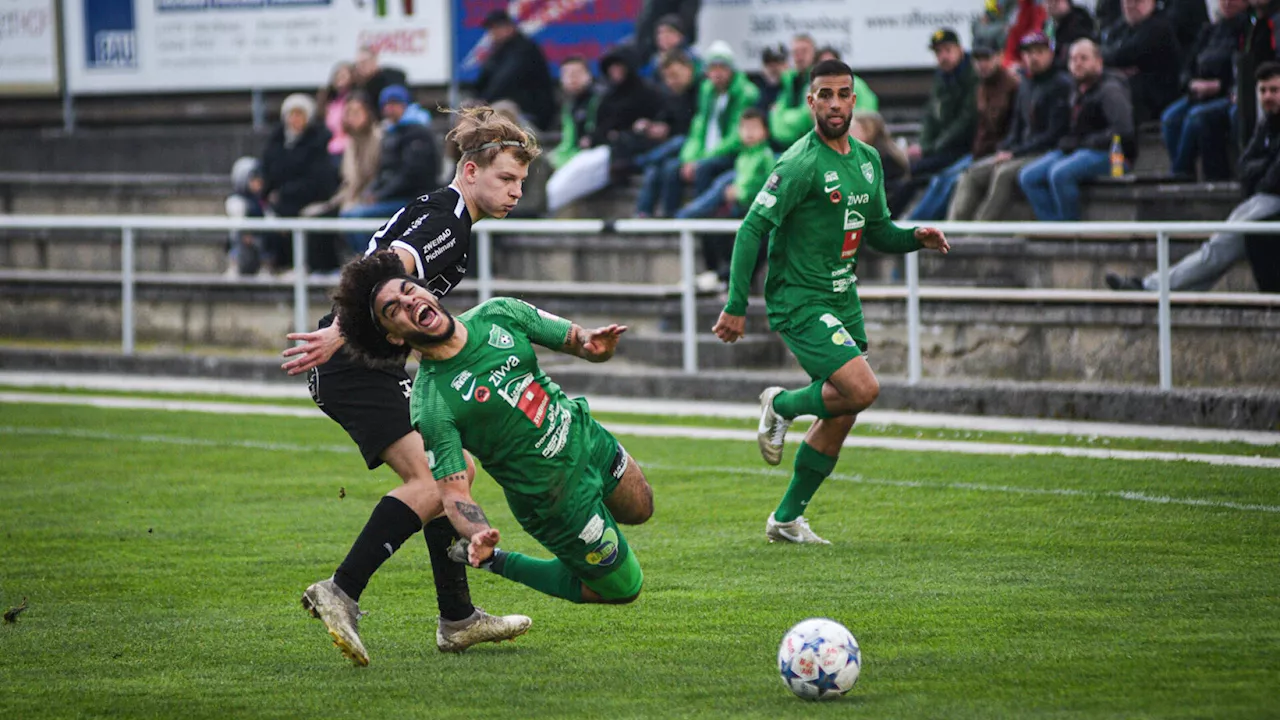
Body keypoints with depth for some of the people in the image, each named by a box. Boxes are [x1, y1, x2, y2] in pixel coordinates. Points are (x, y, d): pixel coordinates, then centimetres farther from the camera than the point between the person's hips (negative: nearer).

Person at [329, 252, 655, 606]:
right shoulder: (431, 406, -27)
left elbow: (577, 339, -2)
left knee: (640, 510, 29)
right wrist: (479, 535, -48)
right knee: (623, 587, 8)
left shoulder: (500, 314, -11)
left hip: (593, 441, 6)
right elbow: (453, 492, -27)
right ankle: (495, 563, 22)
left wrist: (593, 345, -27)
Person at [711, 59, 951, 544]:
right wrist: (736, 306, -19)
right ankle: (781, 406, 5)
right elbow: (752, 228, -16)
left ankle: (787, 518, 20)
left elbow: (877, 232, 20)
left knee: (840, 418, 8)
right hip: (799, 301, -8)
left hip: (844, 300, 8)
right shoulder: (801, 164, -15)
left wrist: (915, 238, -2)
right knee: (861, 389, -23)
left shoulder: (867, 160, 10)